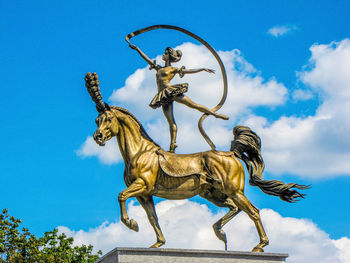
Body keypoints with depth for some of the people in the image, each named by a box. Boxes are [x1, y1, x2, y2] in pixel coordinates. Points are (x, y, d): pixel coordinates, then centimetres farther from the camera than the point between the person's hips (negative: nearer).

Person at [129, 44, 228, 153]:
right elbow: (147, 58, 25)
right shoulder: (159, 68, 22)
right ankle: (172, 144, -9)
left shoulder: (173, 69, 9)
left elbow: (189, 71, 5)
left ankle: (216, 114, 5)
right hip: (164, 97, 4)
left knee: (193, 104, -6)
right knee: (171, 121, -2)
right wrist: (137, 49, 22)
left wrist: (203, 69, -2)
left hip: (171, 91, -4)